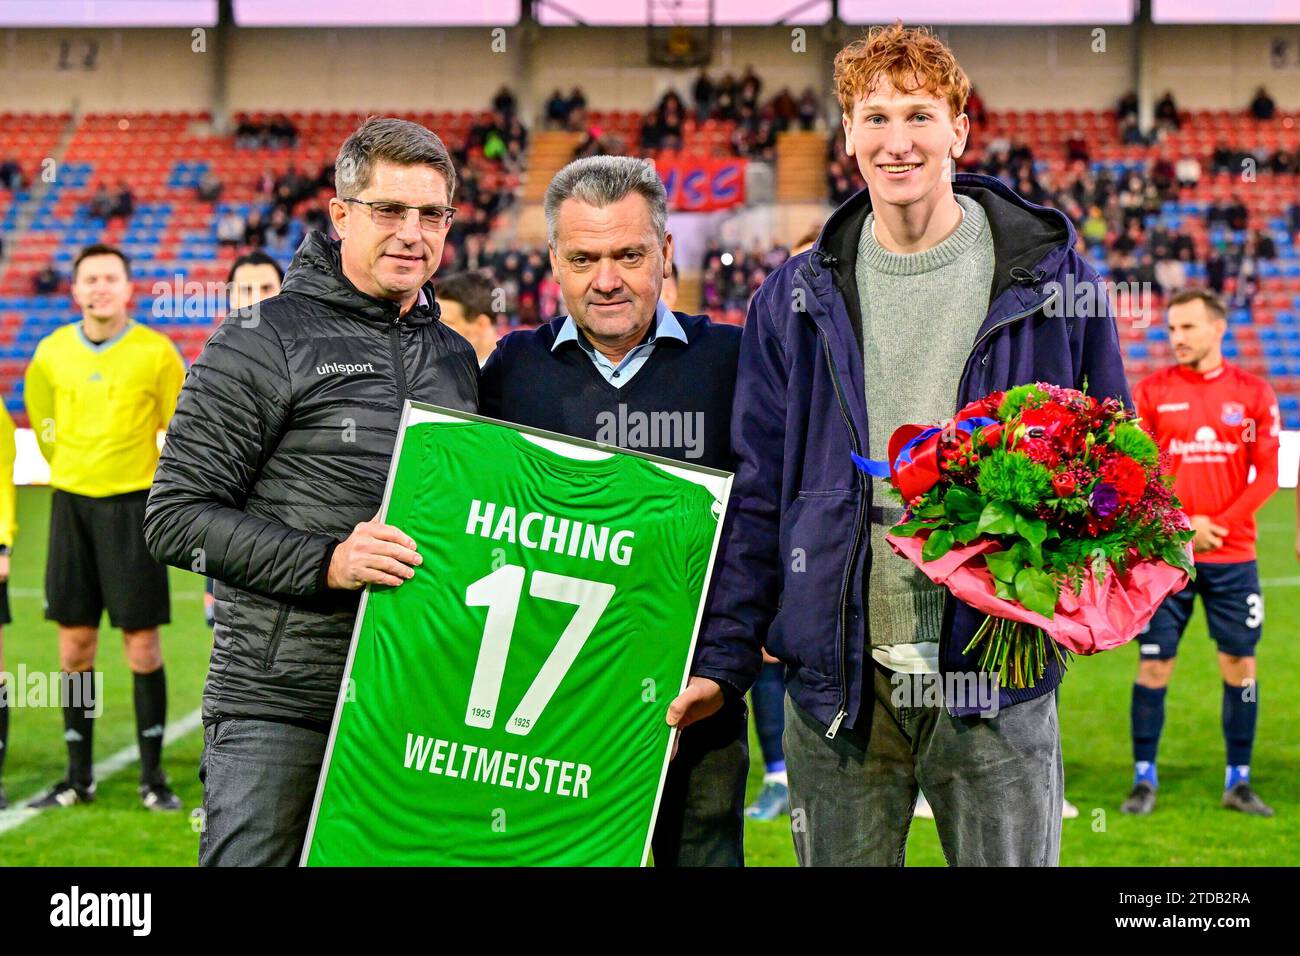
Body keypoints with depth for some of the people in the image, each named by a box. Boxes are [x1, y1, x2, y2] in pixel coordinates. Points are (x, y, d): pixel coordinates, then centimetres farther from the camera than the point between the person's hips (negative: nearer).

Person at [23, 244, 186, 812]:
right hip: (71, 503, 3)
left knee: (142, 643, -3)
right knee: (75, 643, 5)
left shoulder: (156, 352, -5)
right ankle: (78, 777, 13)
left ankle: (152, 776, 7)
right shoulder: (51, 353, 4)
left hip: (132, 504, -3)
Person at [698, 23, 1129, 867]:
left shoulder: (1051, 278, 1)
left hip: (997, 673, -1)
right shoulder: (797, 299, 5)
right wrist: (725, 657, 3)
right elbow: (757, 489, 8)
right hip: (836, 677, 2)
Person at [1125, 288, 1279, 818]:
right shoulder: (1151, 391, 2)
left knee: (1240, 664, 4)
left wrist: (1219, 525, -10)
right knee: (1154, 665, -1)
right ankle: (1144, 779, 9)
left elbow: (1266, 475, 1)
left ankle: (1238, 780, 15)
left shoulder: (1253, 393, 3)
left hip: (1233, 554, 1)